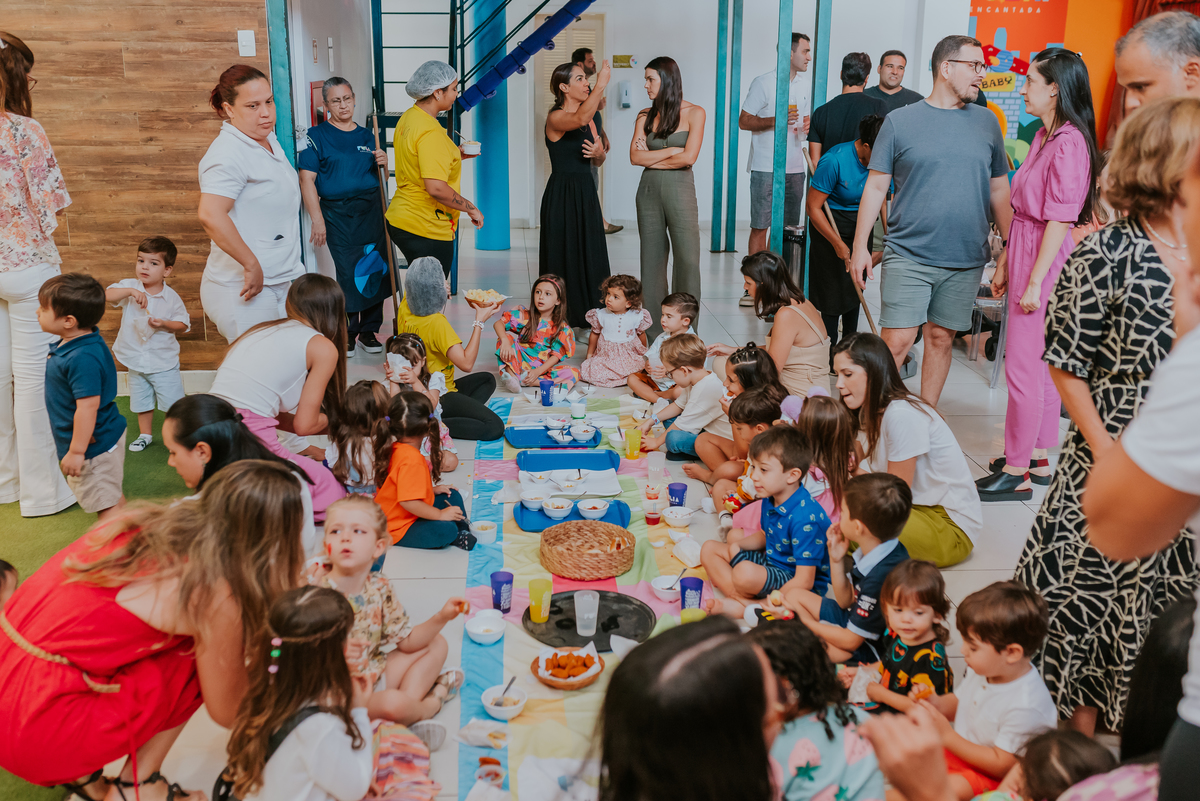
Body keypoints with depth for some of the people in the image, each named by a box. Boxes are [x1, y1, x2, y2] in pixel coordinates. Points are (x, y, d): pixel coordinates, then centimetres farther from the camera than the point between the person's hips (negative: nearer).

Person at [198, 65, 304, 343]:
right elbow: (210, 215, -33)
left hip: (279, 281, 9)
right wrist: (252, 265, -27)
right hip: (245, 289, -9)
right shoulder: (229, 154, -20)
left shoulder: (267, 138, 12)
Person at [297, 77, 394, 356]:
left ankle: (368, 331, 17)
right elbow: (307, 180, -6)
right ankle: (347, 333, 11)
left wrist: (383, 162, -1)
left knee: (376, 270, 3)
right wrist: (318, 220, -13)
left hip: (372, 210, 4)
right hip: (338, 215, -4)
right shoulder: (316, 136, -1)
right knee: (349, 273, -5)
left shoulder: (366, 136, 14)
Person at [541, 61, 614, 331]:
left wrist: (600, 153, -4)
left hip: (586, 193, 7)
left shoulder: (592, 117, 12)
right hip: (561, 195, -7)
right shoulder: (555, 118, -11)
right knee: (563, 257, -2)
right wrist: (601, 85, -31)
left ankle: (586, 323, 15)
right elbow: (580, 119, -34)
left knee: (589, 258, 7)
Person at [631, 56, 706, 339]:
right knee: (652, 257, 5)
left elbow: (688, 158, -11)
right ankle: (654, 332, 12)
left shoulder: (694, 113, -1)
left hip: (679, 189, -3)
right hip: (649, 190, 4)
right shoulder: (645, 116, 9)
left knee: (687, 258, -4)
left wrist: (651, 158, -3)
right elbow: (635, 156, -3)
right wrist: (671, 150, -9)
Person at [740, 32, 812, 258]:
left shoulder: (806, 84, 15)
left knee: (787, 227, 6)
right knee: (760, 227, -5)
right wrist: (775, 121, -18)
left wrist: (808, 126, 1)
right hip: (765, 167, -6)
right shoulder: (763, 83, -4)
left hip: (795, 169, 6)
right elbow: (743, 121, -5)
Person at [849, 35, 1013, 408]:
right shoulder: (900, 121, 1)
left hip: (966, 259, 3)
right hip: (908, 255, -3)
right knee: (897, 341, -9)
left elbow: (998, 188, 15)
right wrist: (860, 245, -3)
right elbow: (876, 185, 1)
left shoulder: (987, 122, 10)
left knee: (941, 338, 10)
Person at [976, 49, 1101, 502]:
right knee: (1040, 363, 16)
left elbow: (1060, 219, -21)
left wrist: (1035, 281, -21)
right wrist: (1006, 265, 18)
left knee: (1023, 366, -5)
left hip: (1046, 260, -10)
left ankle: (1016, 473, 4)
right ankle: (1038, 457, 27)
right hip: (1027, 255, 10)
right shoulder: (1044, 138, 13)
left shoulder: (1069, 143, -17)